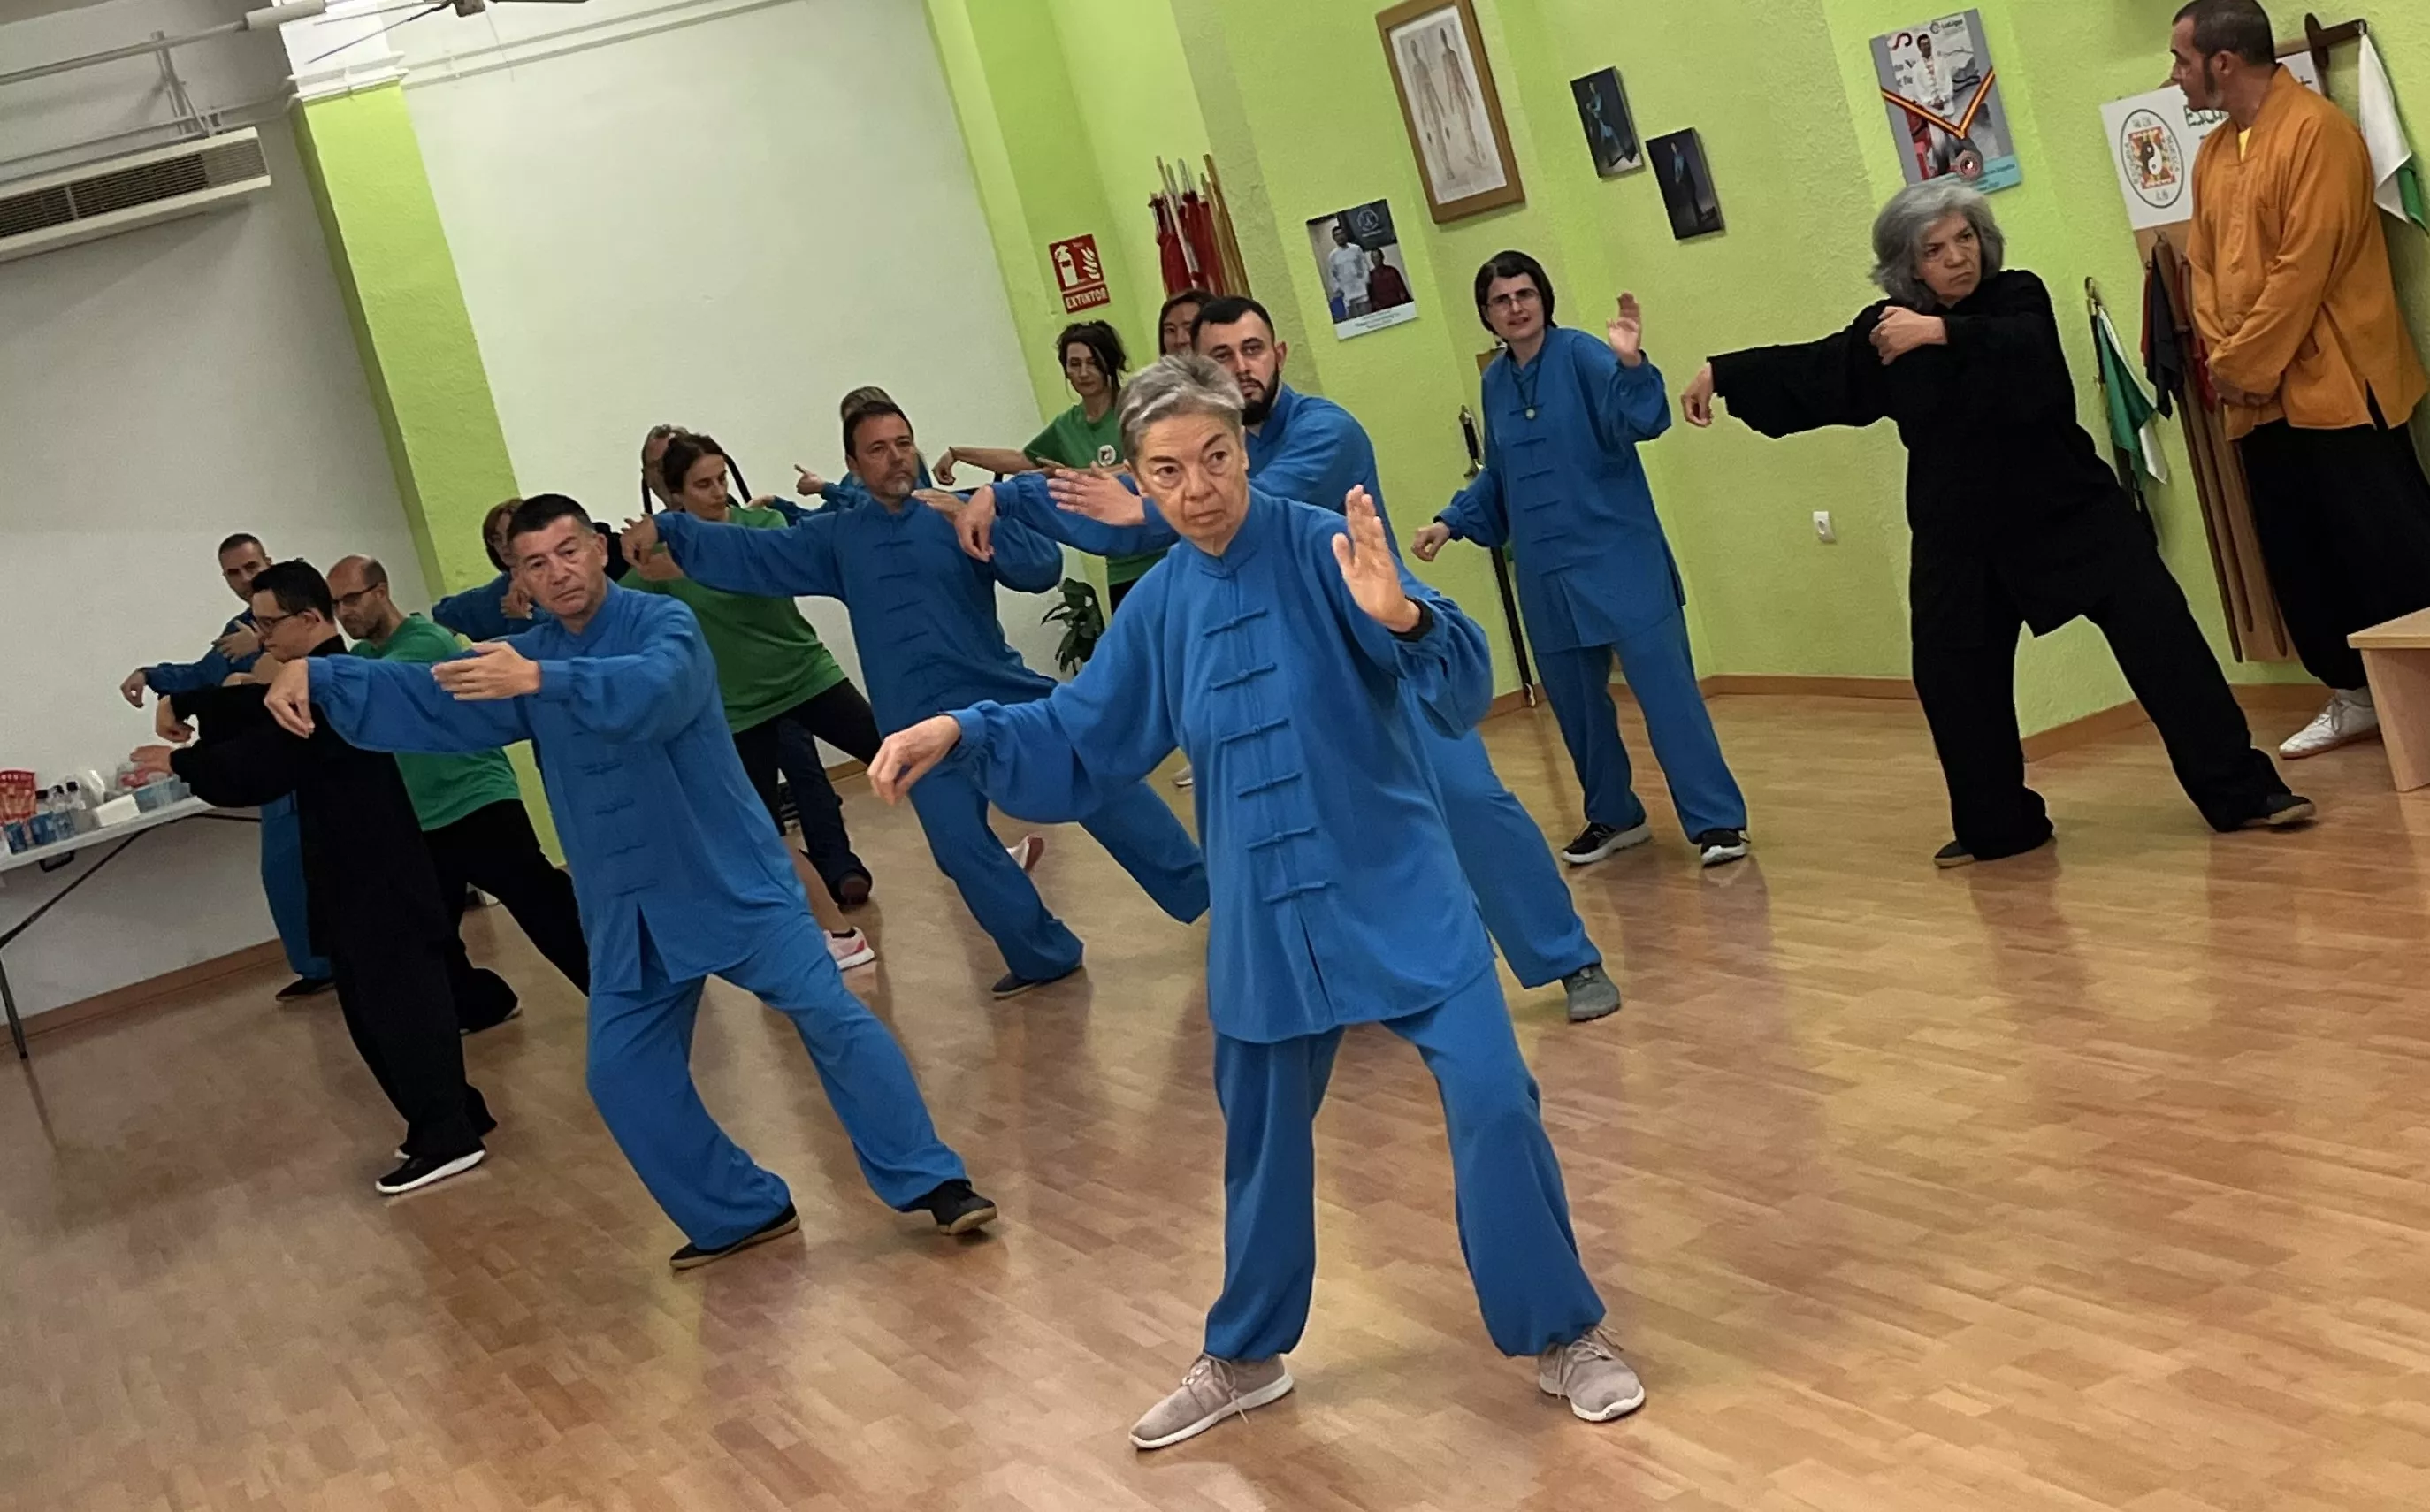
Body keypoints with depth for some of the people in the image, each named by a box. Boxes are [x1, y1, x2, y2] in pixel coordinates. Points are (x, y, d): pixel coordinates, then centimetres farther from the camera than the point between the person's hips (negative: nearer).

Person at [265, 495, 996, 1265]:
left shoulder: (661, 622, -12)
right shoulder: (524, 657, 8)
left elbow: (651, 689, -34)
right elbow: (419, 699, 5)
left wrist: (539, 680, -47)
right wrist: (316, 674, -10)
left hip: (732, 878, -6)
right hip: (626, 907, 6)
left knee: (829, 1015, -14)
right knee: (623, 1074, 3)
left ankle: (934, 1184, -7)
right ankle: (742, 1211, 17)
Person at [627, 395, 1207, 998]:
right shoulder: (838, 539, 8)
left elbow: (1043, 568, -11)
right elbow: (748, 554, 6)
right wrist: (667, 528, -6)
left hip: (1004, 693, -2)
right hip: (922, 721, 2)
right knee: (960, 847, -4)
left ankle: (1202, 887, 3)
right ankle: (1044, 956, 11)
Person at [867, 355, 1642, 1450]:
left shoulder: (1326, 548, -13)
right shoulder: (1159, 607, 1)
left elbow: (1462, 696, -22)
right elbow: (1076, 745, 9)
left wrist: (1401, 616, -43)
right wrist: (960, 735, -8)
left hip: (1400, 895, -4)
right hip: (1263, 919, 4)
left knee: (1493, 1101, -10)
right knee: (1262, 1141, 17)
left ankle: (1566, 1337, 11)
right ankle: (1245, 1358, 38)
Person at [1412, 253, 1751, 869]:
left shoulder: (1581, 355, -9)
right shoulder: (1496, 382, 10)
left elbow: (1640, 422, -25)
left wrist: (1630, 364, -42)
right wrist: (1452, 522, 15)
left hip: (1618, 561, -6)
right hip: (1547, 575, 6)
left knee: (1665, 688, -8)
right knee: (1575, 703, 13)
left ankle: (1717, 820, -4)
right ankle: (1613, 816, 28)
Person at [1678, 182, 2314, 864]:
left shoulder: (2018, 297, -7)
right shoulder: (1886, 328, 3)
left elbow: (2026, 354, -28)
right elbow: (1811, 370, 15)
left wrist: (1940, 333, -36)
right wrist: (1719, 374, 19)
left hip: (2068, 507, -3)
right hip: (1960, 531, 3)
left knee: (2158, 635, -8)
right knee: (1950, 673, 3)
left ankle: (2243, 791, 1)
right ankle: (1997, 825, 22)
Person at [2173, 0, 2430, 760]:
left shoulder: (2316, 130, -12)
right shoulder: (2211, 154, 14)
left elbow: (2304, 265, -17)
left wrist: (2245, 365, -15)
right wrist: (2223, 362, -3)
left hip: (2335, 383, -8)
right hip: (2259, 397, 8)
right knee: (2296, 555, 12)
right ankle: (2354, 695, 24)